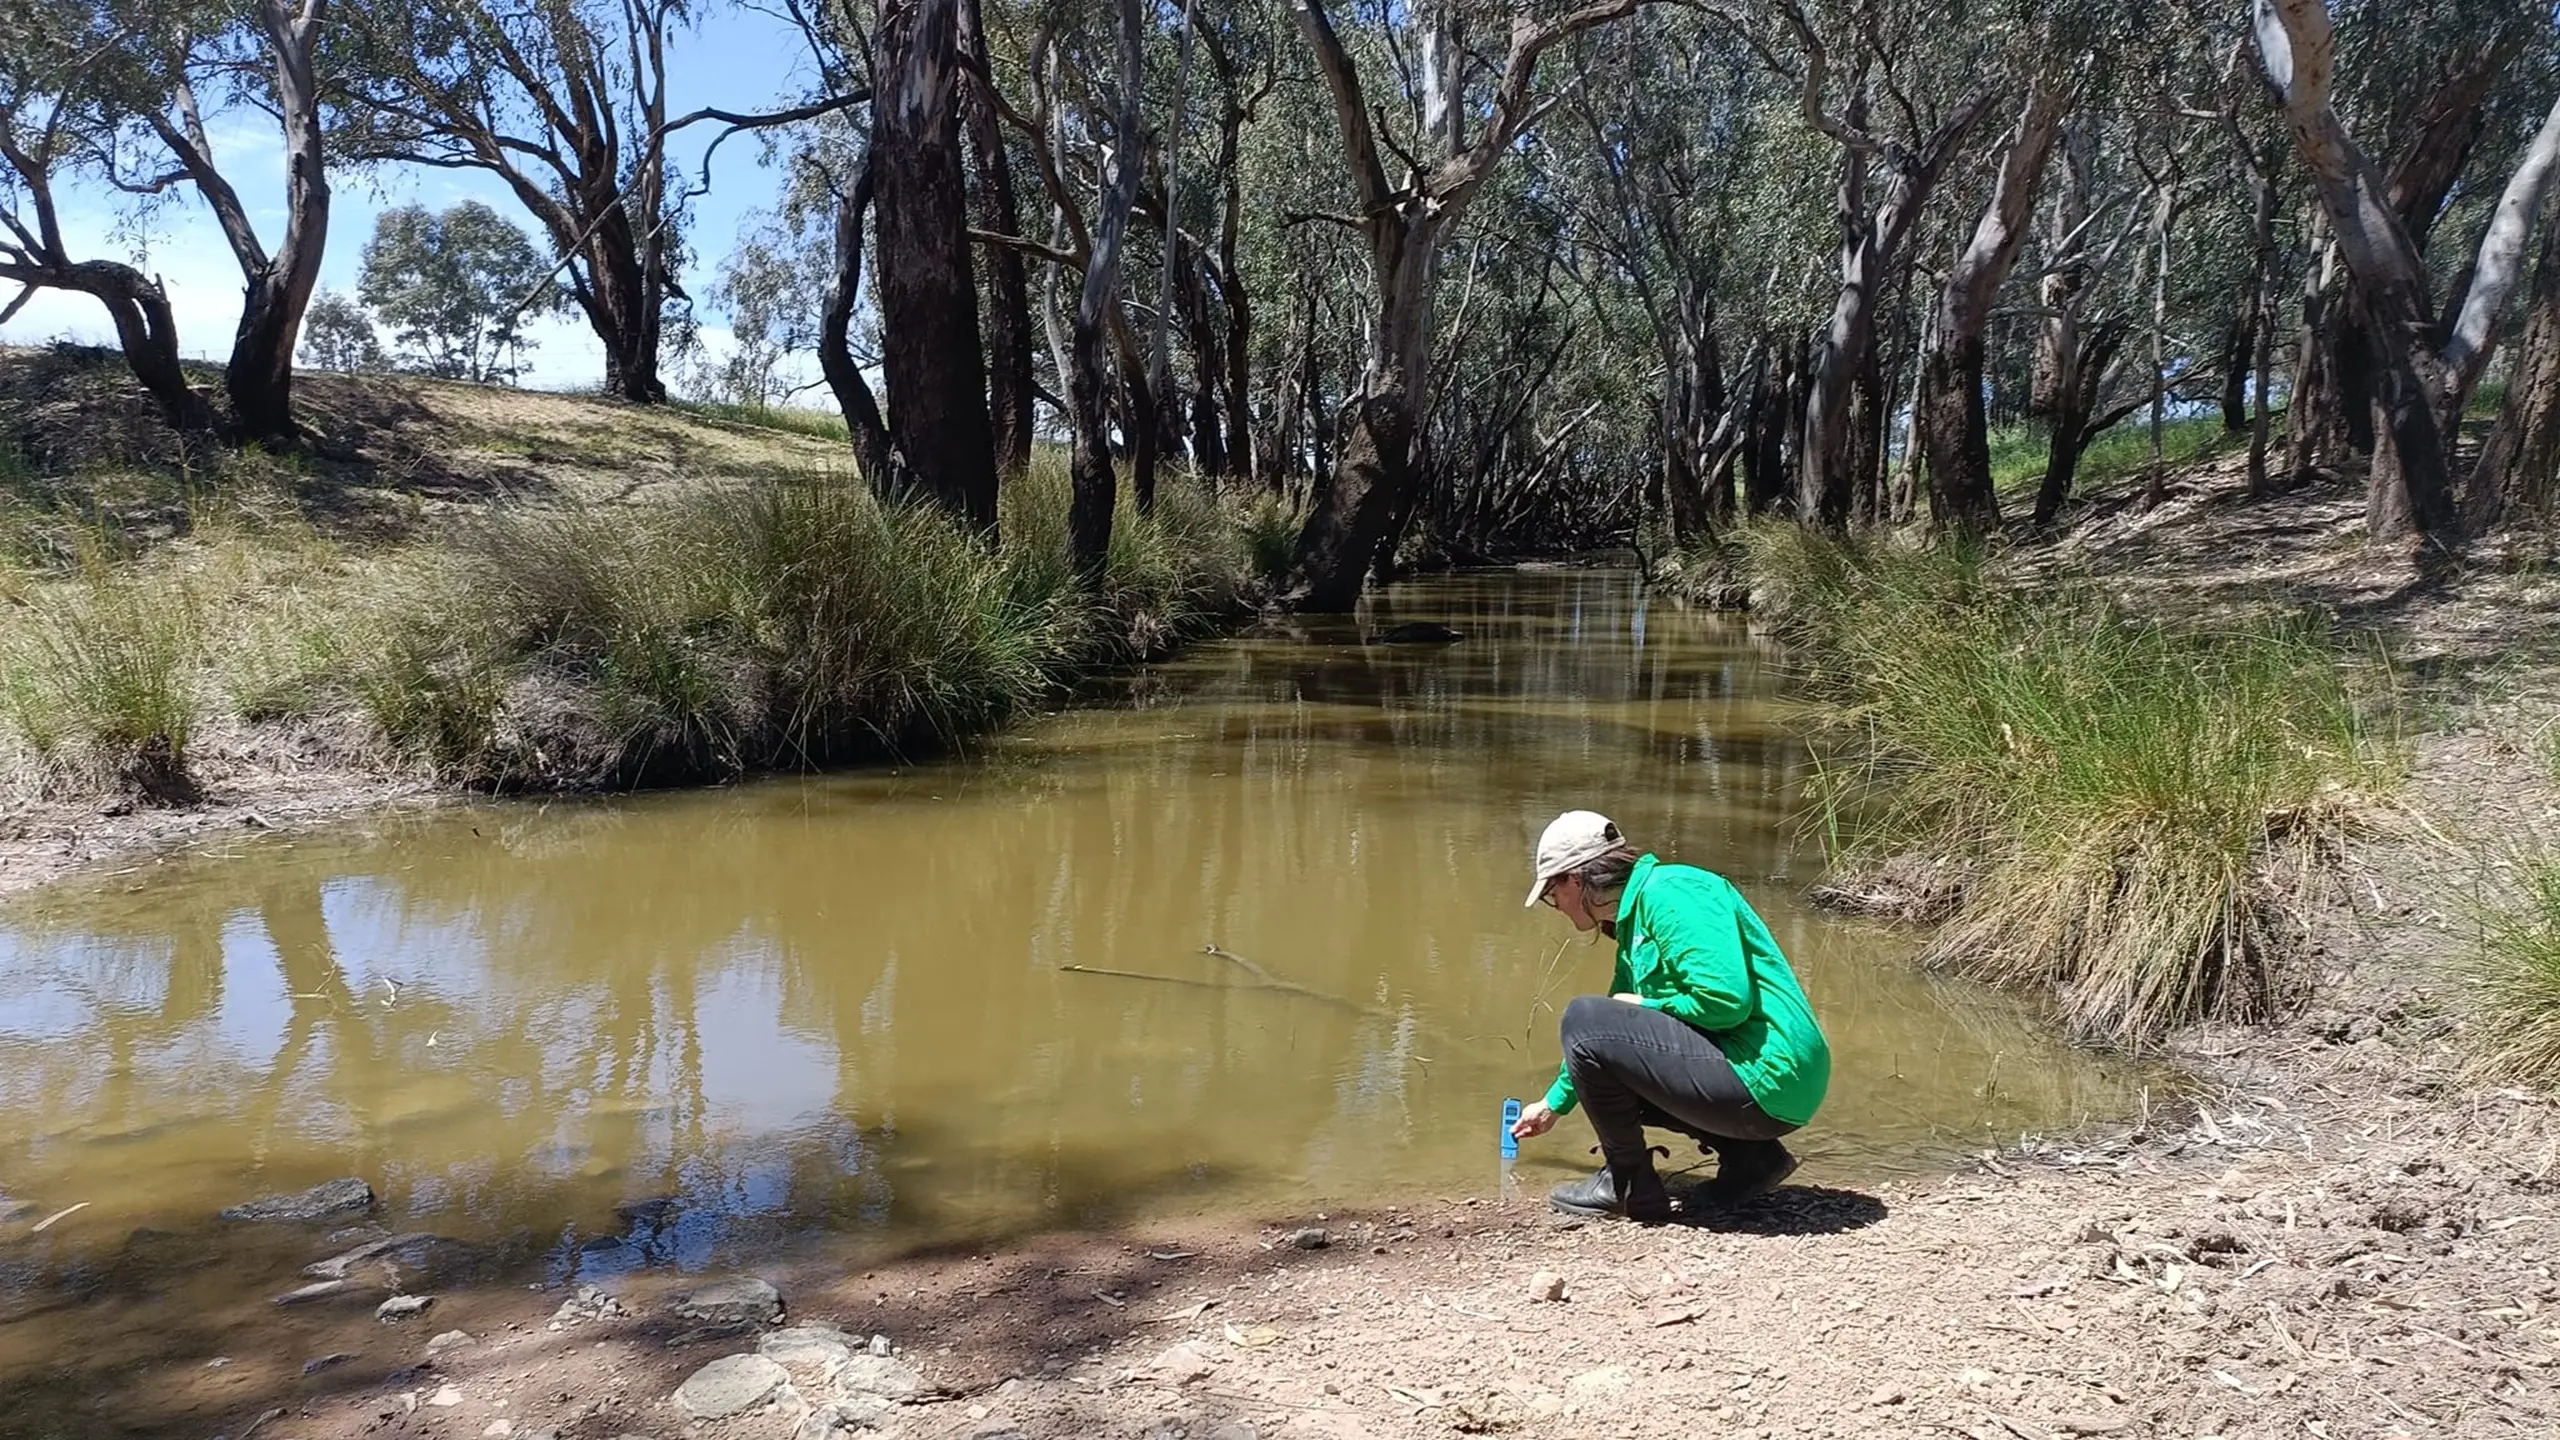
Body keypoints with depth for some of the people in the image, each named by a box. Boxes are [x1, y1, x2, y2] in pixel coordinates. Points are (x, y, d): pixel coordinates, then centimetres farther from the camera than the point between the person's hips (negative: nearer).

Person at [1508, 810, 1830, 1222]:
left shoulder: (1667, 893, -12)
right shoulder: (1635, 922, 18)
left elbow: (1727, 999, -24)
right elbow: (1608, 1037, 31)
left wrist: (1646, 1007, -7)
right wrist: (1555, 1103, 41)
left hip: (1763, 1079, -11)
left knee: (1584, 1019, -12)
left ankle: (1627, 1184, 3)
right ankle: (1749, 1155, 14)